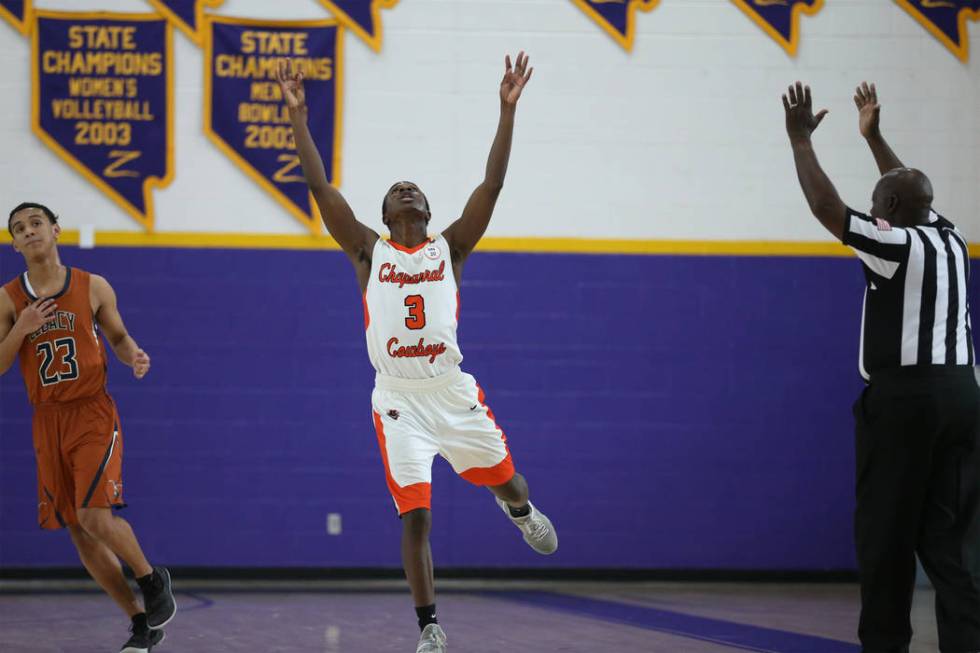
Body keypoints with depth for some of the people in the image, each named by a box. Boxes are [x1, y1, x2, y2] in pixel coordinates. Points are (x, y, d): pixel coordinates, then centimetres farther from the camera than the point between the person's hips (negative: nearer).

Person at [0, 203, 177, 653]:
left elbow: (118, 336, 13)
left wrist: (134, 356, -9)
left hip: (93, 413, -3)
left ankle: (152, 580, 7)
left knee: (96, 517, -20)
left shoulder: (93, 288, 0)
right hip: (48, 421, 3)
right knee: (78, 532, 3)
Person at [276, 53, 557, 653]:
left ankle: (521, 511, 55)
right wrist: (298, 114, -6)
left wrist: (508, 110, -10)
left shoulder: (450, 248, 7)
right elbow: (320, 187, 0)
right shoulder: (369, 251, 6)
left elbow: (492, 184, -2)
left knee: (506, 481, 15)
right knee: (415, 516, -6)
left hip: (453, 393, 1)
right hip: (397, 399, -1)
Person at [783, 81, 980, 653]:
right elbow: (915, 194, 31)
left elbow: (826, 207, -9)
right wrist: (875, 138, 39)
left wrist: (801, 140, 1)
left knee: (886, 535, 2)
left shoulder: (898, 245, -8)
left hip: (903, 396, -7)